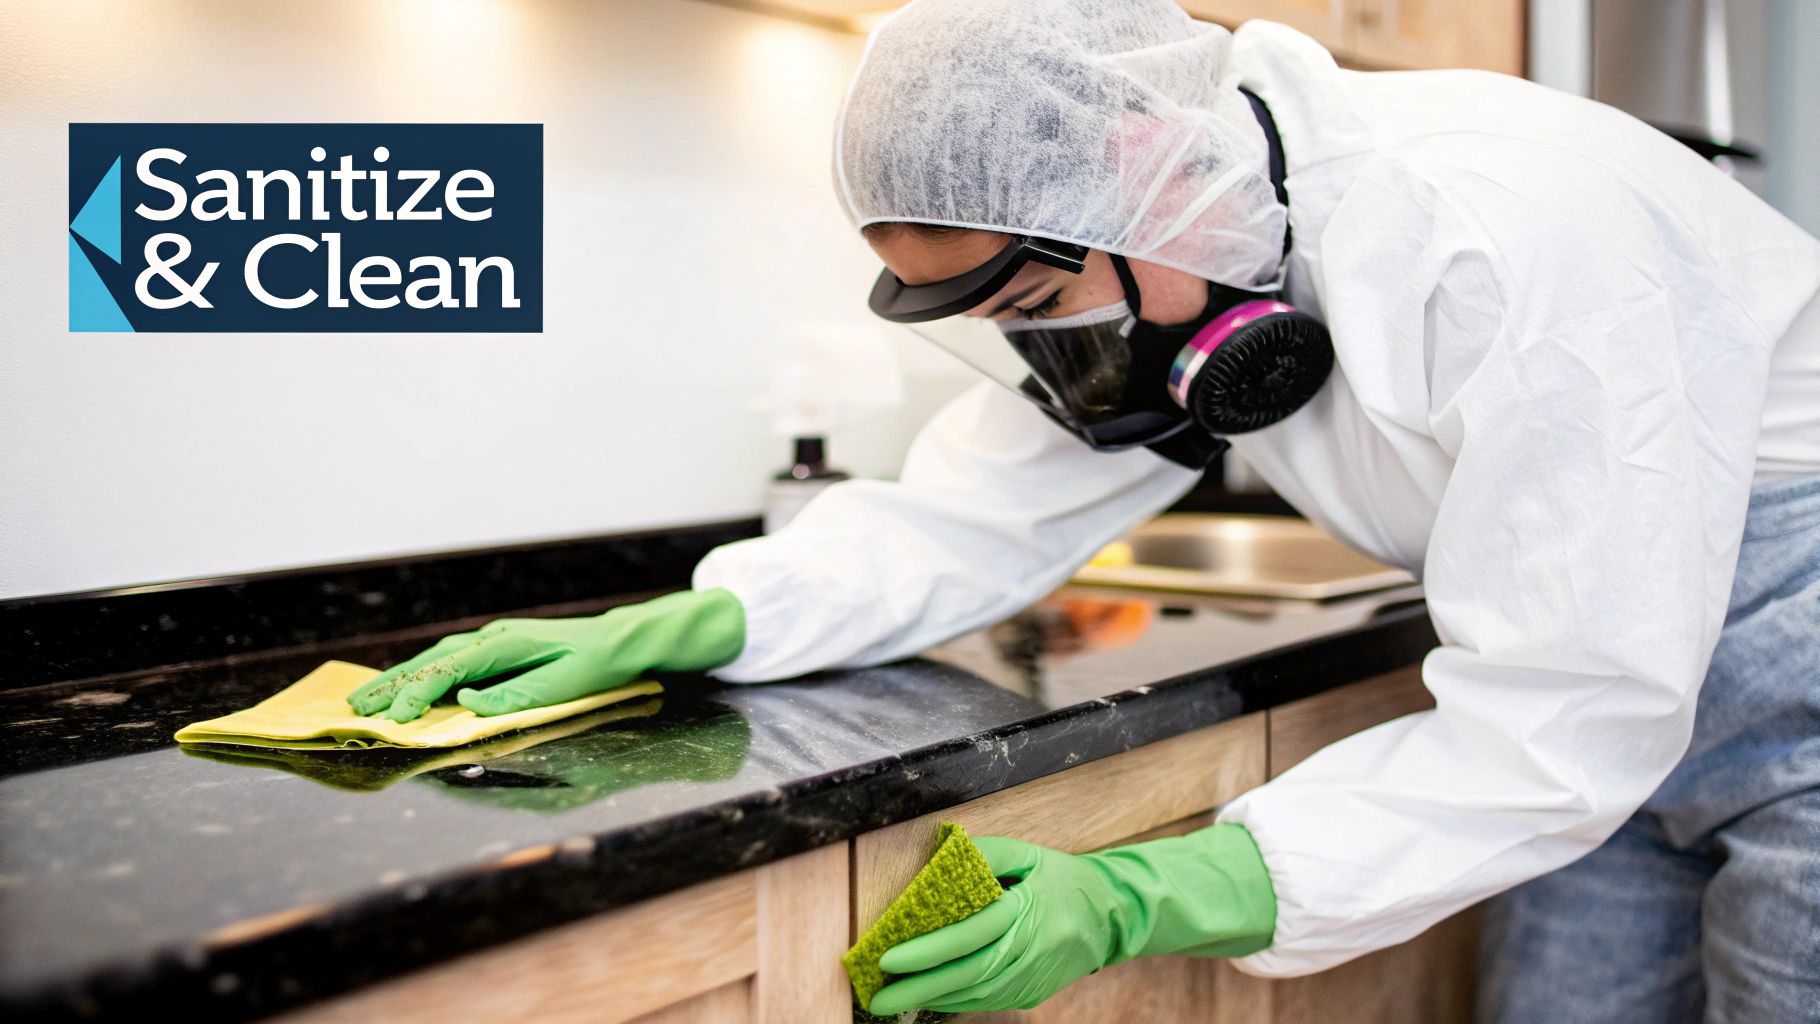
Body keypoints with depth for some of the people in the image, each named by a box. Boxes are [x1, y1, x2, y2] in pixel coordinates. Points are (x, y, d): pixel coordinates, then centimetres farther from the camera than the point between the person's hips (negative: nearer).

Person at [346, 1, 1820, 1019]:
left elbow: (1561, 724, -33)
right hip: (1590, 631, 6)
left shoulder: (1497, 236, -34)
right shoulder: (1123, 270, -10)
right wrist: (677, 628, -23)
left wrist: (1137, 903, -38)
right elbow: (960, 521, -6)